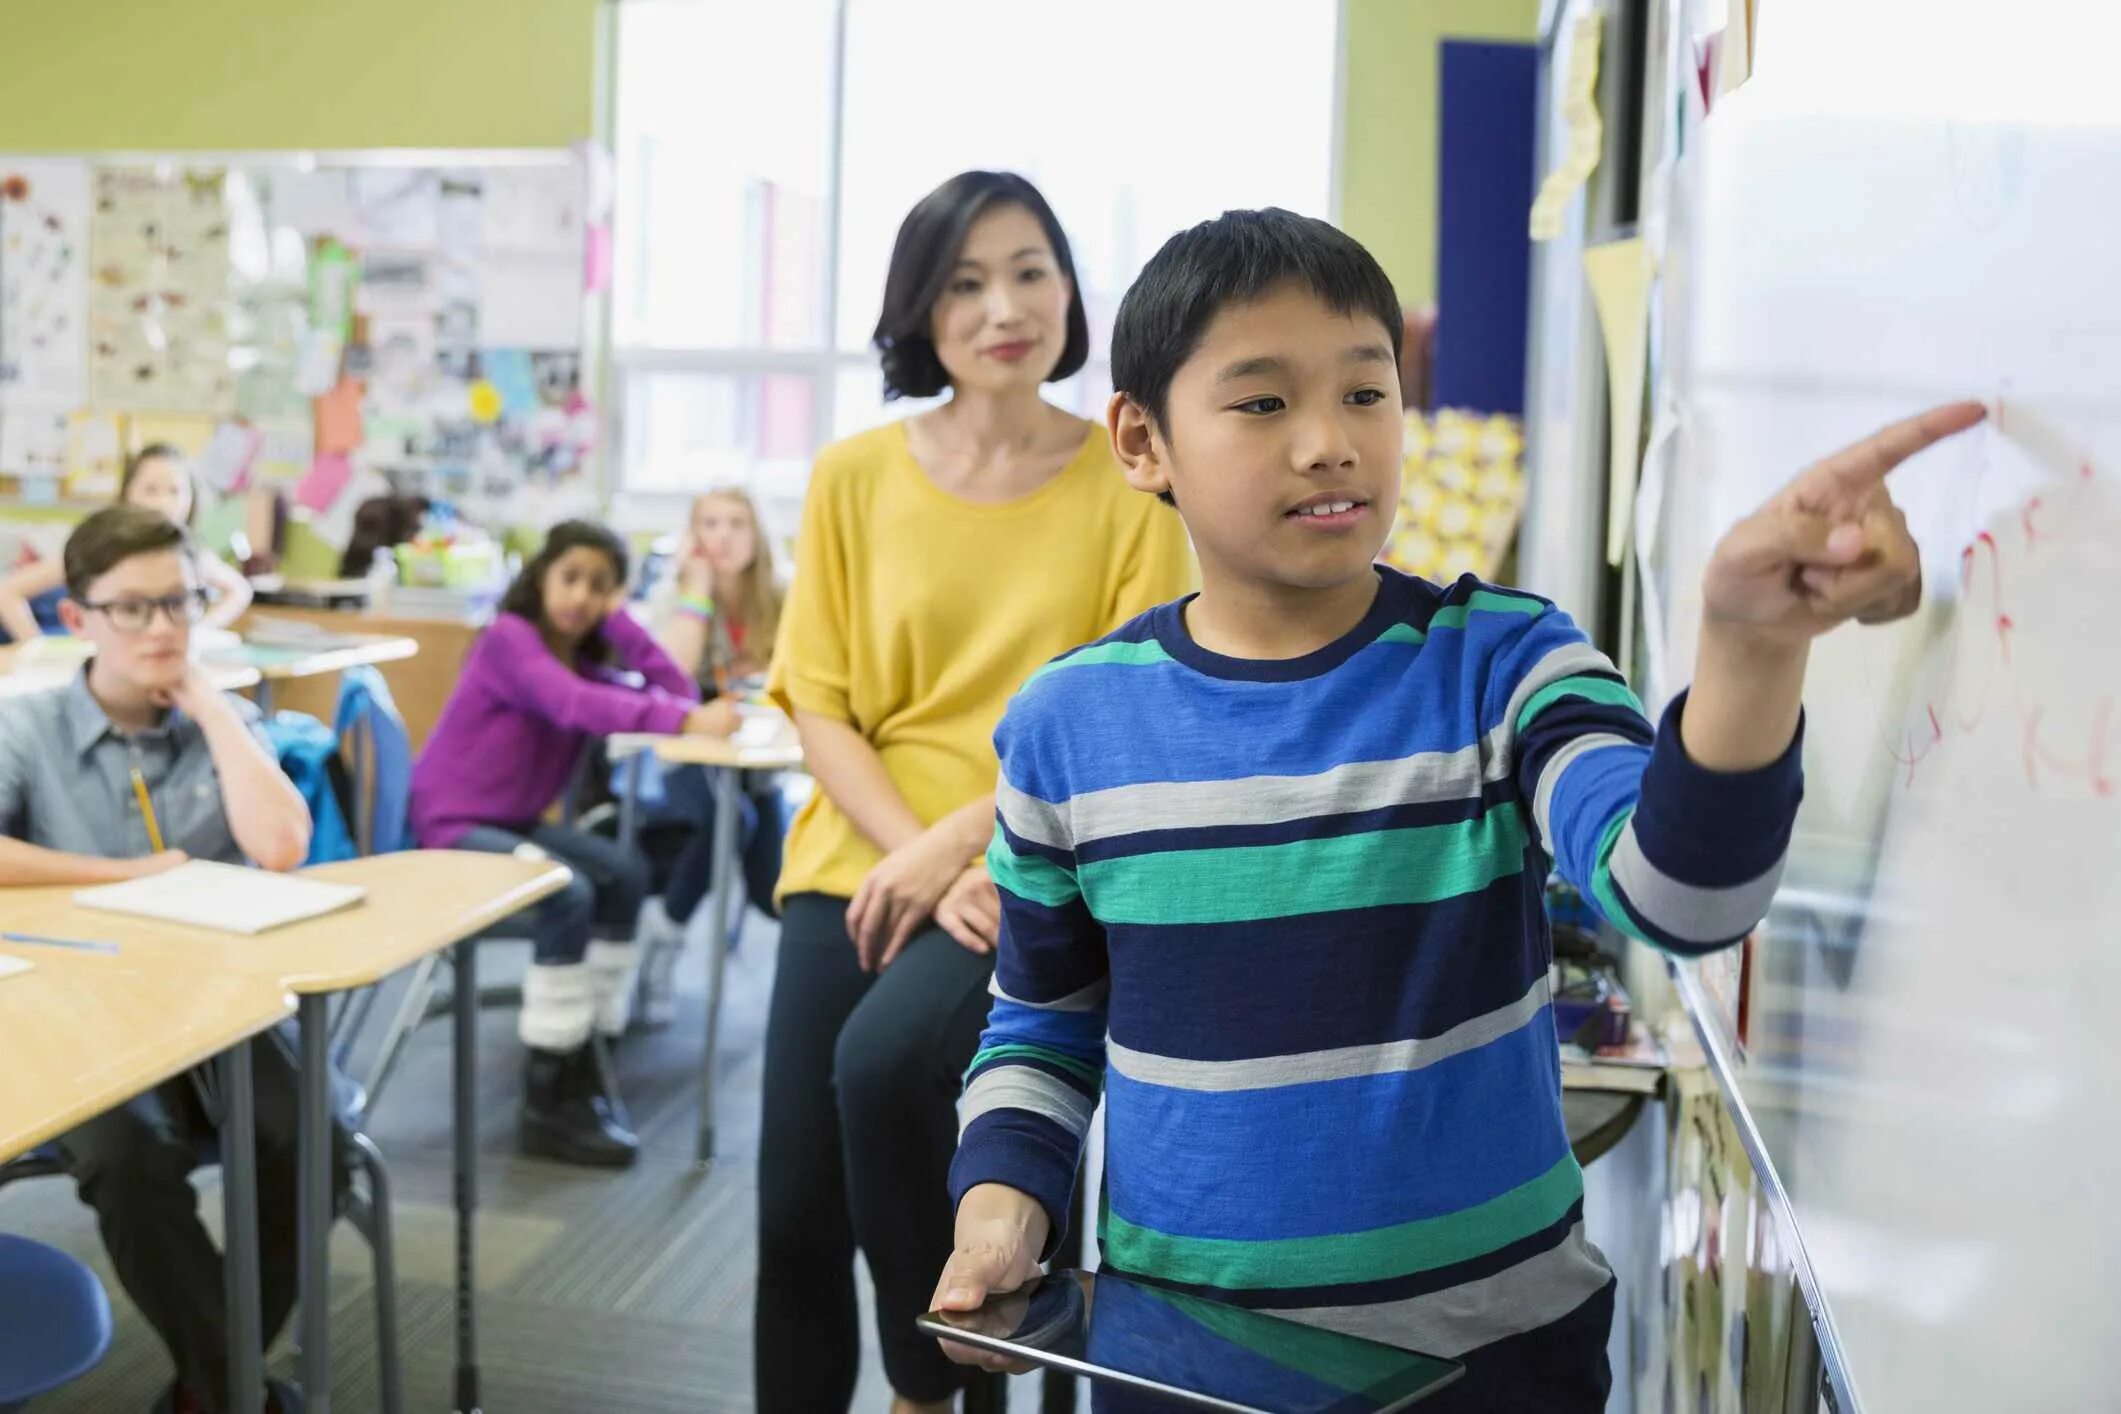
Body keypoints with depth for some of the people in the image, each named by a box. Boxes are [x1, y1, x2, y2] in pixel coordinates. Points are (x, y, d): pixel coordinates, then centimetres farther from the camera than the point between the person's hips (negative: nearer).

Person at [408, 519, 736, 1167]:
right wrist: (686, 721, -41)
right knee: (568, 896, -26)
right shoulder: (509, 638, -13)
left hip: (511, 823, 8)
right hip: (446, 826, -8)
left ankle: (579, 1053, -1)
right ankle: (547, 1105, -19)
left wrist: (621, 622, -7)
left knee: (625, 872, -7)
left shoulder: (585, 658, 8)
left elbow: (678, 694, -5)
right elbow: (575, 704, -32)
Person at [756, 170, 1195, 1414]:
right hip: (858, 867, 3)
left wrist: (959, 843, -15)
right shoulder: (855, 478, 4)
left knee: (883, 1060, -29)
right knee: (796, 1205, -2)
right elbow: (819, 704, 2)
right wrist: (914, 863, -11)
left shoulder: (1128, 483, -2)